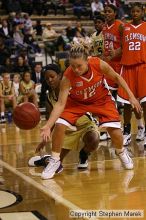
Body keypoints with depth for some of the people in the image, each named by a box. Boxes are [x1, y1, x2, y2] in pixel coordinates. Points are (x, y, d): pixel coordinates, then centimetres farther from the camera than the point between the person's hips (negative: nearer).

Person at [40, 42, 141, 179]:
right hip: (77, 101, 0)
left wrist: (131, 96, -11)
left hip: (101, 99, 0)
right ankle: (55, 161, 3)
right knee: (59, 125, -19)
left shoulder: (99, 64, -31)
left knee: (115, 131, -11)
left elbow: (116, 77, -11)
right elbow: (60, 103, -31)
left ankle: (121, 153, 25)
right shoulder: (67, 77, -32)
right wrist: (48, 126, -42)